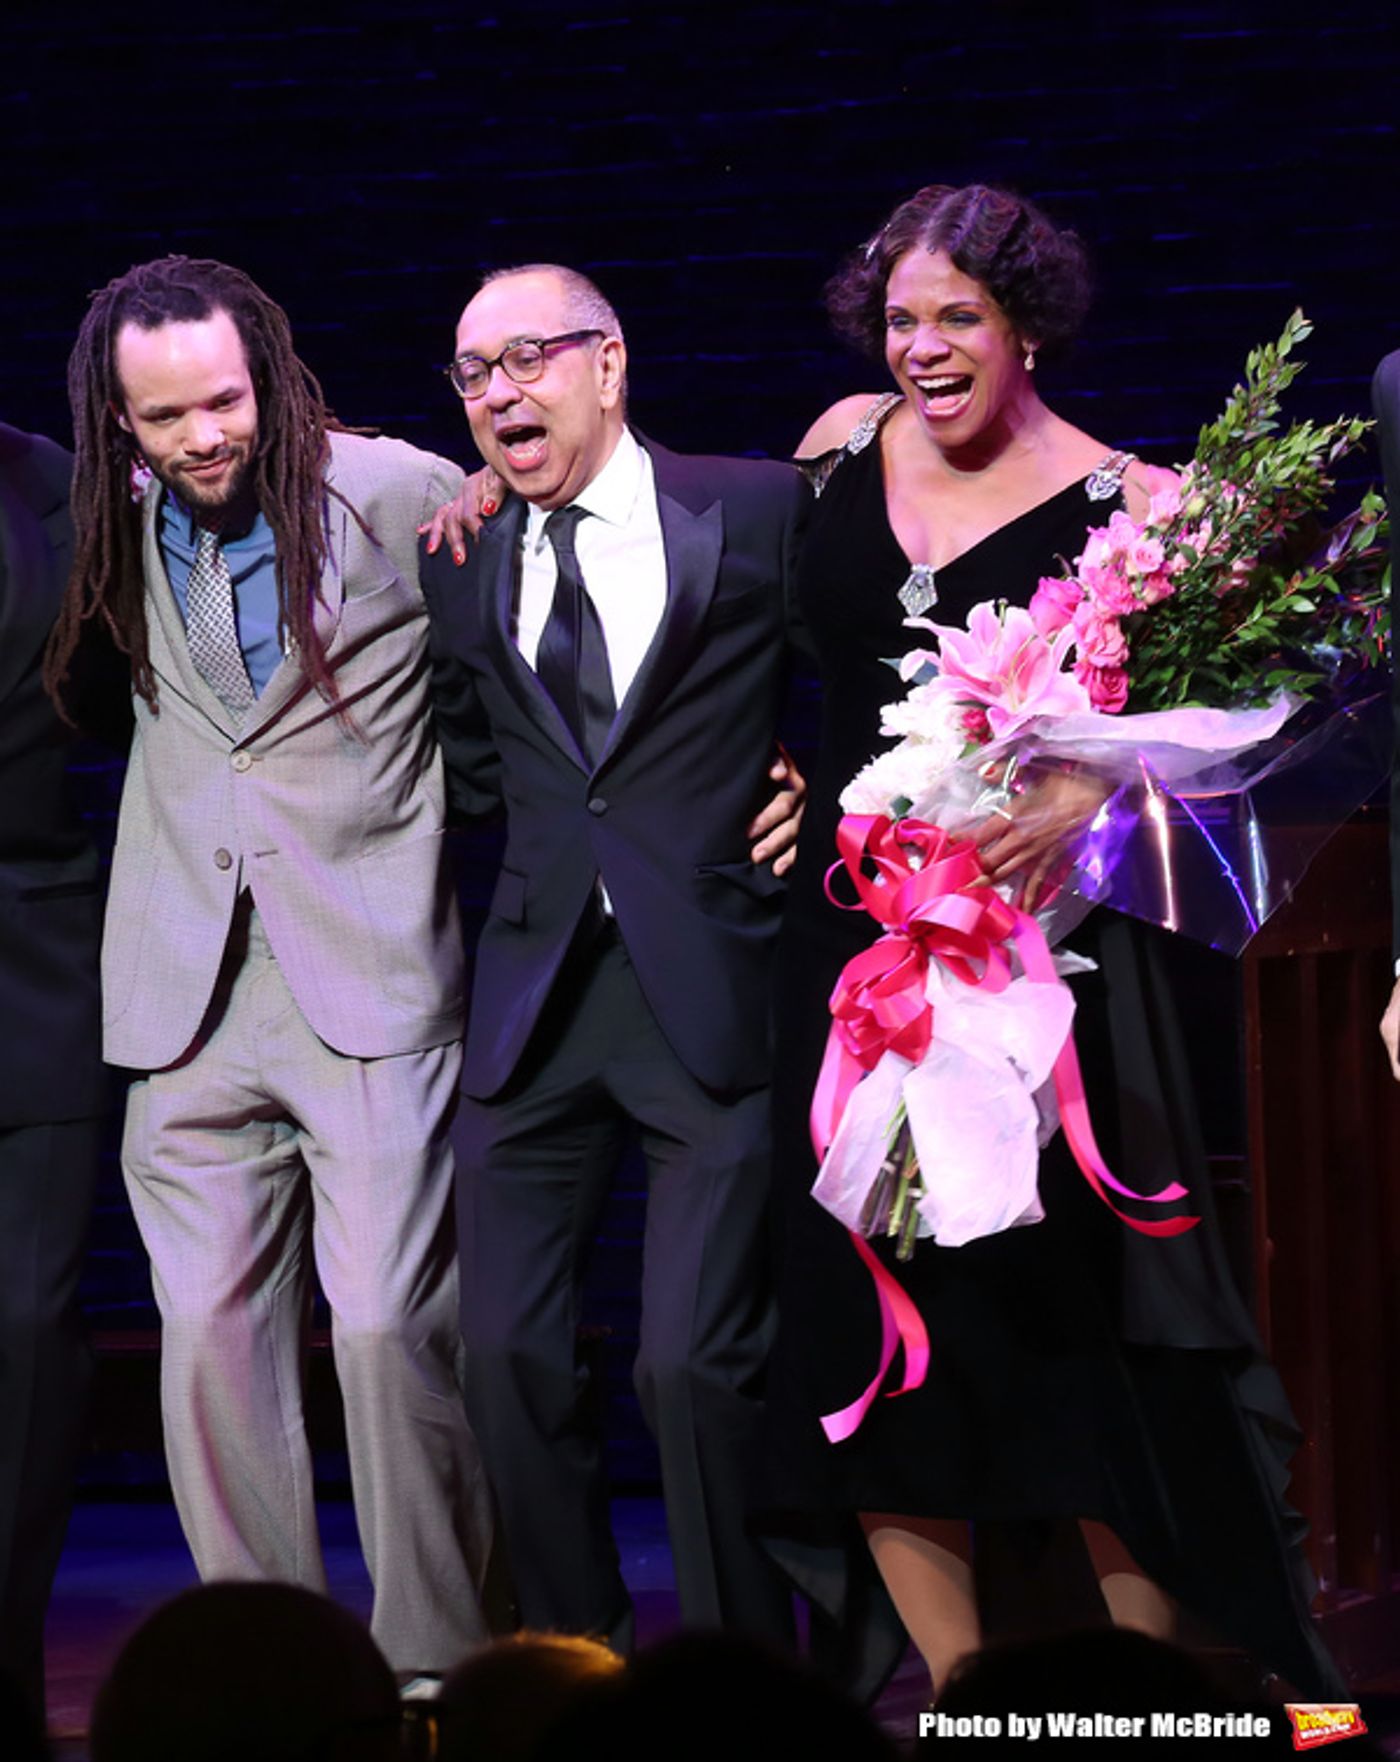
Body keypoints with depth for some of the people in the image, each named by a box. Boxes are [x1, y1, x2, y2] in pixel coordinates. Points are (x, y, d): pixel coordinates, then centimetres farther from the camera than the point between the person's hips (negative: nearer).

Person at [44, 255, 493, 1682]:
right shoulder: (120, 525, 8)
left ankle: (435, 1669, 3)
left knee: (389, 1329, -9)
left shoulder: (397, 496, -5)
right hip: (192, 991, 4)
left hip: (371, 985, -4)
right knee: (211, 1337, 2)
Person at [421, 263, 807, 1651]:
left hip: (712, 996, -4)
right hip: (535, 1001, 4)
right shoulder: (463, 570, 13)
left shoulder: (757, 511, 1)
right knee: (507, 1355, 2)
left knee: (697, 1361, -10)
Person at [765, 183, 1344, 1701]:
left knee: (1077, 1307, -5)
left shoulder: (1111, 500, -5)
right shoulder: (848, 445, 9)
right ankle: (959, 1697, 12)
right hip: (857, 935, 5)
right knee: (868, 1313, 3)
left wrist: (1077, 797, -26)